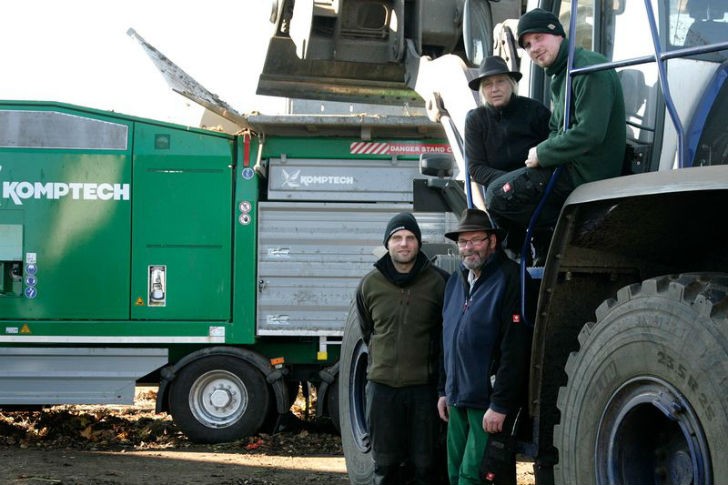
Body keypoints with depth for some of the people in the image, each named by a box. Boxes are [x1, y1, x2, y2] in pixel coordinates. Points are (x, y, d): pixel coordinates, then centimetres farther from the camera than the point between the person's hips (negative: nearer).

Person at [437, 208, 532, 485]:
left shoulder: (509, 280, -13)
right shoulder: (456, 282, 14)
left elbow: (515, 350, -18)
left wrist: (500, 405, -20)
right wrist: (444, 390, 18)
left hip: (490, 405, -8)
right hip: (458, 400, 8)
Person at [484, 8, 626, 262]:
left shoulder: (589, 67, -16)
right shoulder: (560, 76, 18)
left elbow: (590, 134, -25)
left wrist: (542, 154, -14)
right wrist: (540, 153, 1)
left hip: (585, 174, -11)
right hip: (570, 165, 11)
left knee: (499, 195, -13)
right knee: (497, 190, 19)